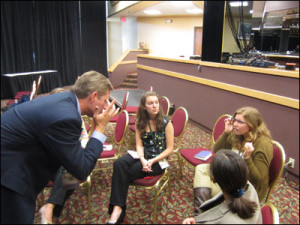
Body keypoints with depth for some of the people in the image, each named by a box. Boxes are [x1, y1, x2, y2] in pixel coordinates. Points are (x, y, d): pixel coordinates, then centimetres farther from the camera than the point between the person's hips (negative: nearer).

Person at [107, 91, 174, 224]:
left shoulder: (165, 122, -8)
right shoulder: (140, 122, 3)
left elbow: (169, 149, -7)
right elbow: (139, 145, 0)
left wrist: (152, 161, -18)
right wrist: (142, 160, -20)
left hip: (158, 159, -3)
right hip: (142, 155, 4)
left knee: (126, 172, -24)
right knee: (119, 163, -27)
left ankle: (118, 208, -8)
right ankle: (117, 208, -28)